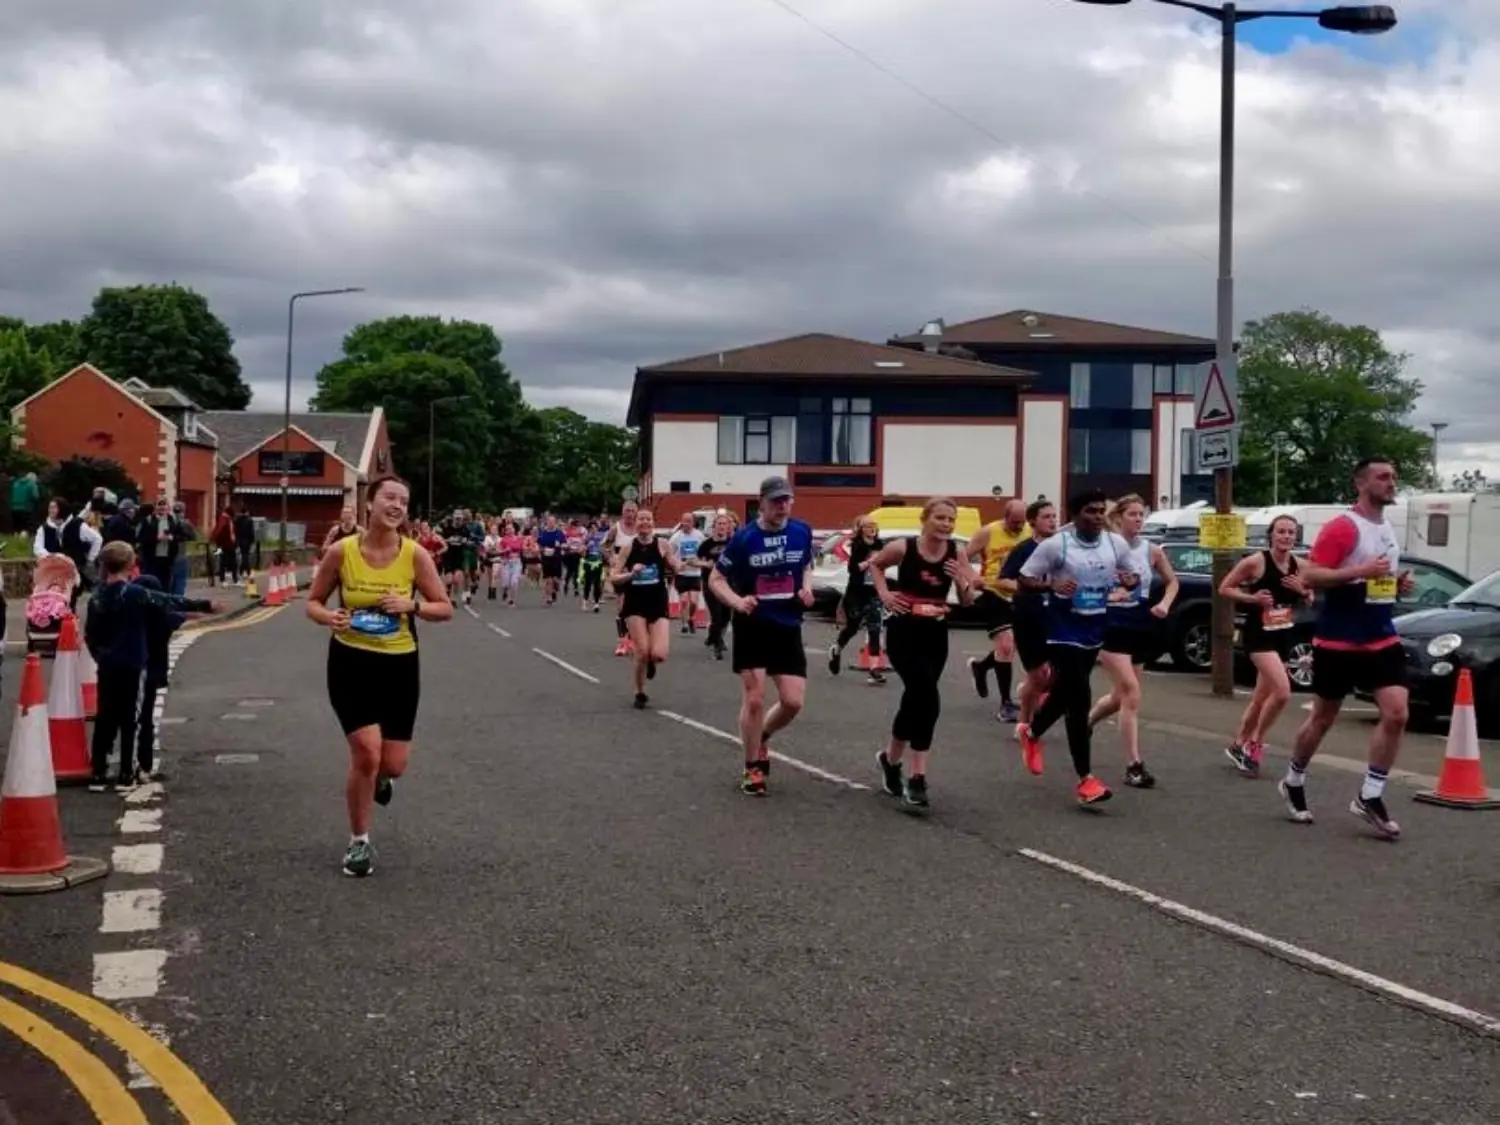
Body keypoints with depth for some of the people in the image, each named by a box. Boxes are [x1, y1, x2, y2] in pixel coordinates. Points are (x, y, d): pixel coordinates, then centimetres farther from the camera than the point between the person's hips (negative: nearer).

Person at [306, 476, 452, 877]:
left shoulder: (415, 554, -8)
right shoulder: (341, 551, -9)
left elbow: (445, 608, -2)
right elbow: (313, 602, 3)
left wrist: (412, 605, -20)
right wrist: (329, 617, -19)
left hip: (400, 665, 2)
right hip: (351, 662, -2)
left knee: (393, 765, 3)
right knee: (367, 752, -13)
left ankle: (379, 776, 45)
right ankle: (359, 842, 10)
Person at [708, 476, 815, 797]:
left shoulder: (802, 532, -1)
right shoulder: (745, 537, -11)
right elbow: (716, 579, -4)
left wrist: (806, 588, -3)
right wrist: (737, 601, -22)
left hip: (788, 627, 4)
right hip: (753, 626, -3)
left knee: (793, 702, 0)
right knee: (754, 700, -5)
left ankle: (761, 737, 31)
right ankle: (752, 769, 13)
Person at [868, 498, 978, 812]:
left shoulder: (956, 554, -3)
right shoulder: (903, 548, -11)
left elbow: (968, 602, 3)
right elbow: (875, 563, 10)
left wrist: (963, 582, -17)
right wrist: (884, 593, -3)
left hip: (936, 635, 4)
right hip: (904, 633, -4)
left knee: (915, 699, 14)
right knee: (927, 701, -18)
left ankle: (890, 760, 35)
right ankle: (916, 779, -10)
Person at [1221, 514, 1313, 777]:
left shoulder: (1299, 566, 2)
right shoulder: (1255, 562, -14)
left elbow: (1310, 600, 14)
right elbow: (1224, 588, -7)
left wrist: (1303, 591, -8)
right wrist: (1252, 598, -21)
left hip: (1283, 636, 6)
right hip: (1258, 635, -6)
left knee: (1261, 697, 15)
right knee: (1282, 693, -20)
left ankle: (1239, 745, 33)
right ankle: (1254, 745, -2)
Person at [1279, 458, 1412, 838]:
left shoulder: (1388, 530, 13)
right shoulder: (1341, 527, -13)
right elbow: (1308, 576, -20)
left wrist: (1398, 583, 5)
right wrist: (1360, 571, -27)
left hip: (1382, 639, 6)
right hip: (1339, 642, -6)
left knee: (1396, 714, -8)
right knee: (1323, 718, 7)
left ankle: (1369, 797, 2)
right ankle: (1293, 783, 29)